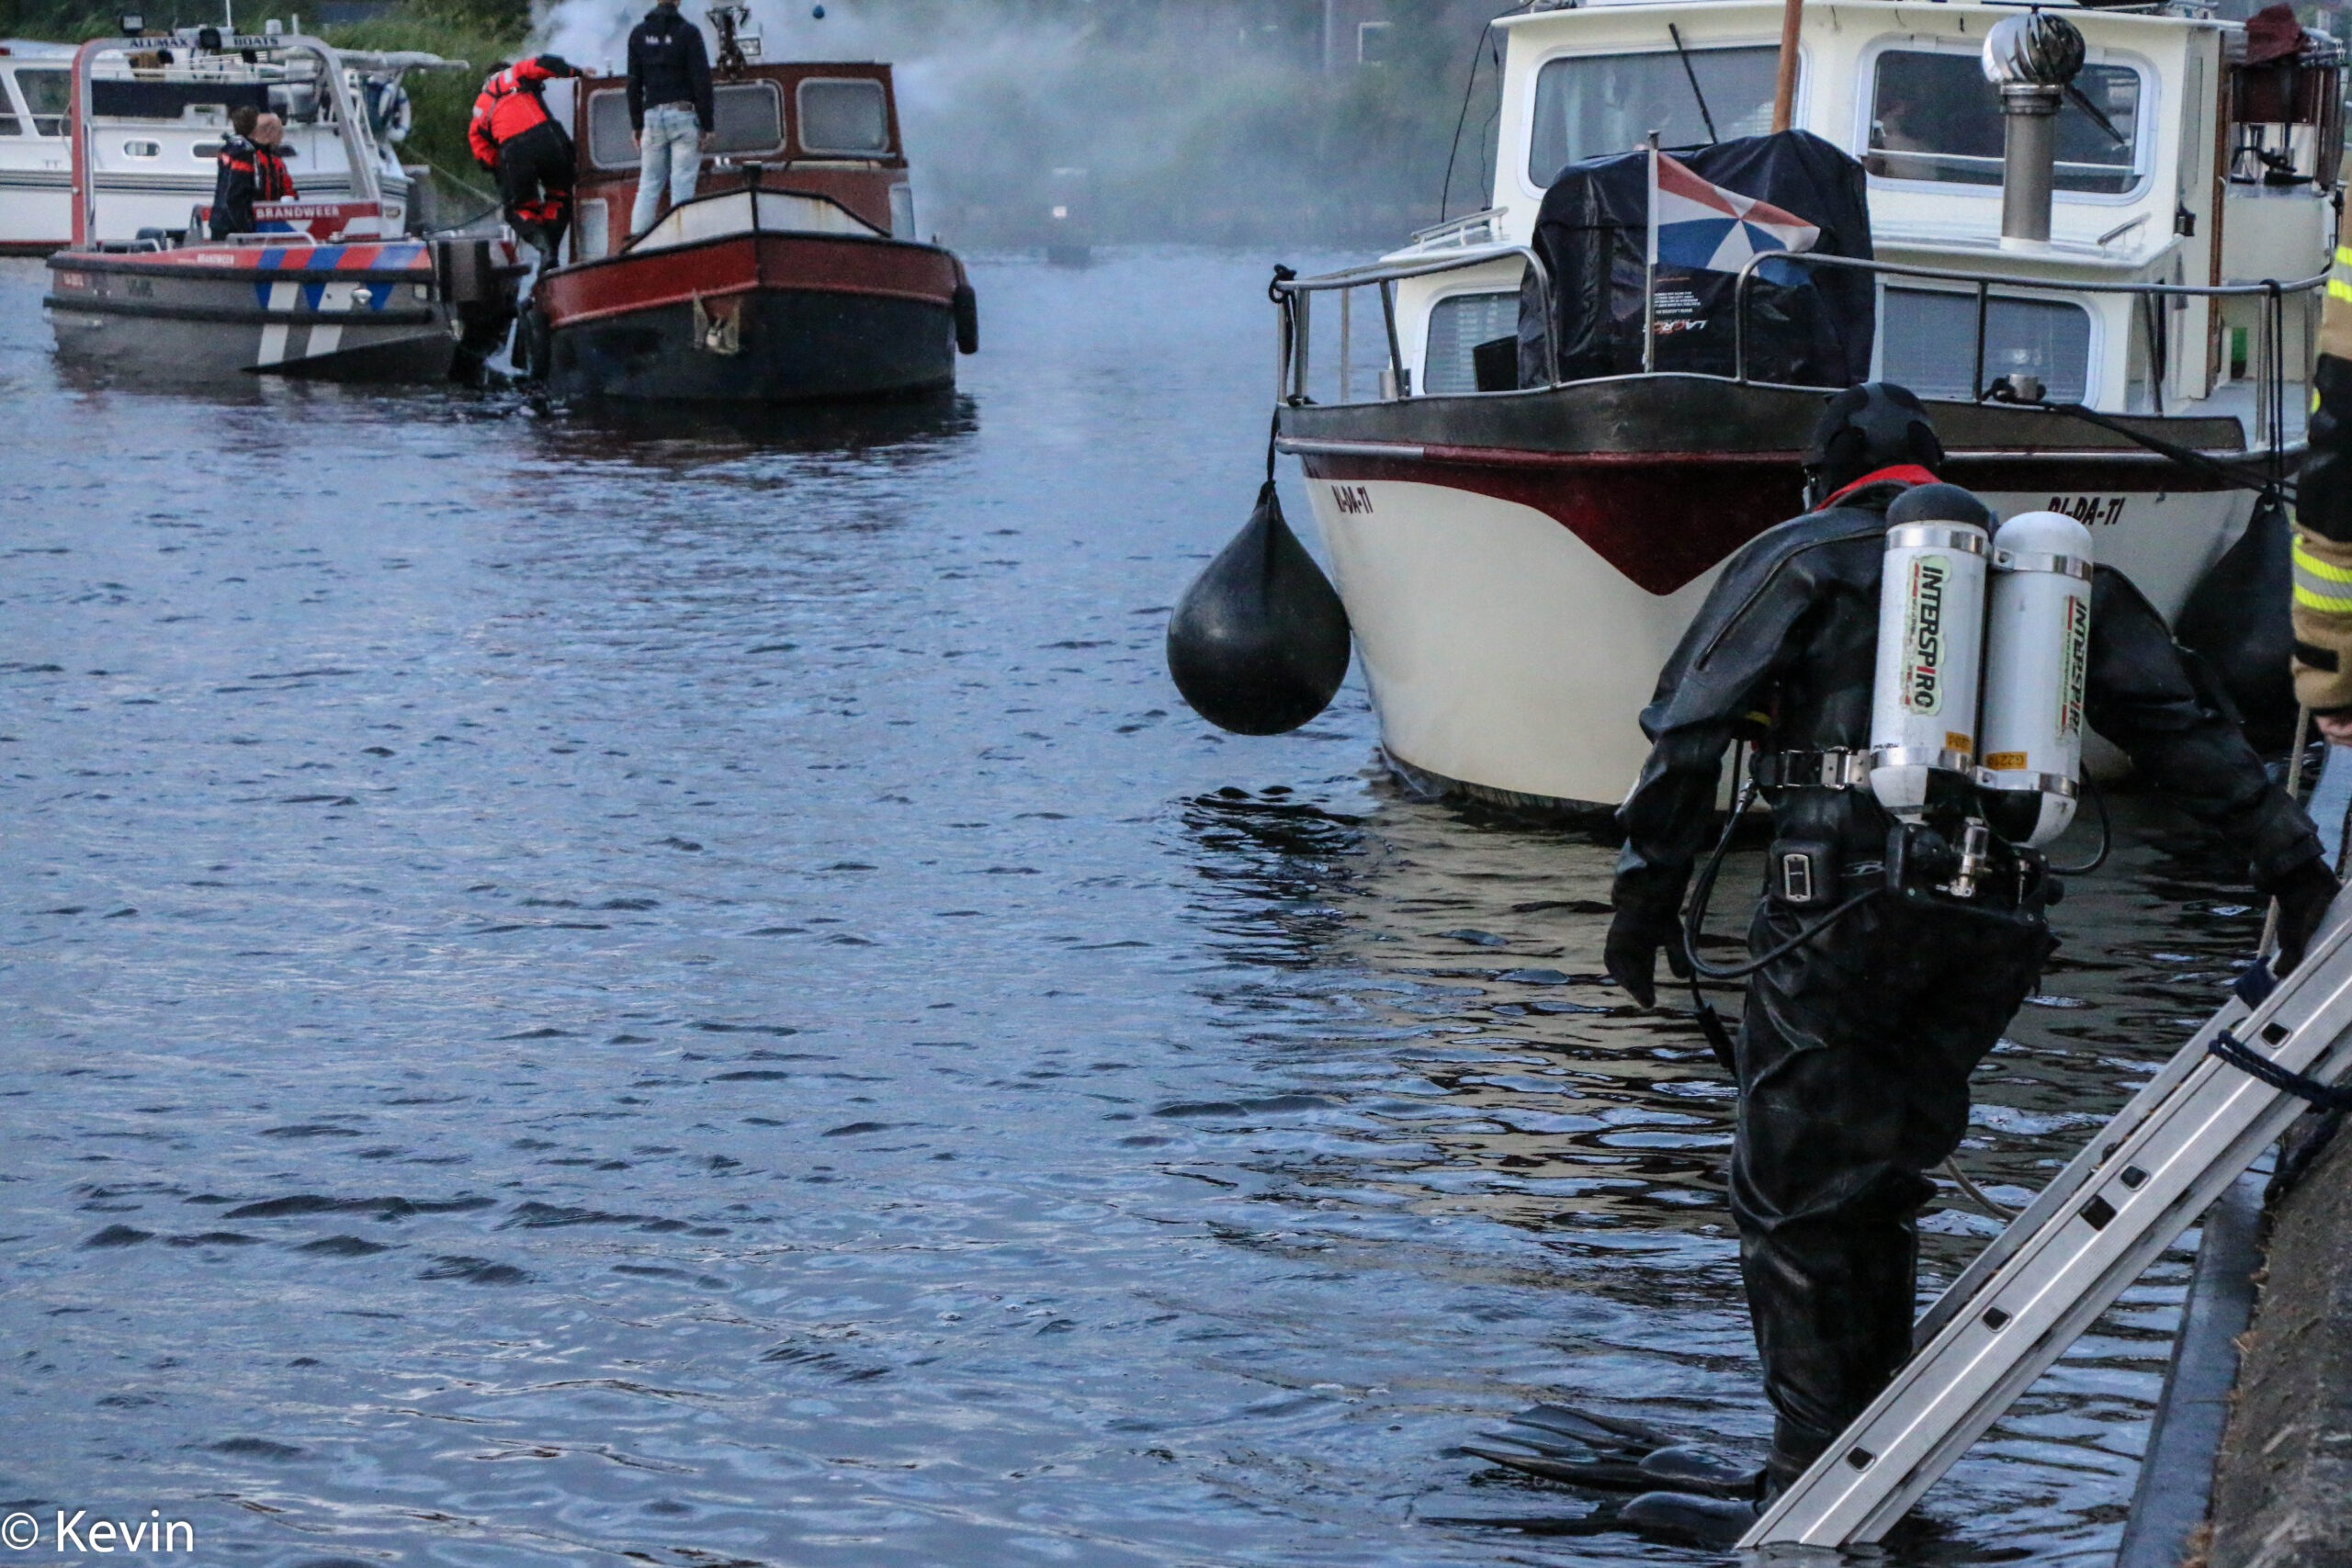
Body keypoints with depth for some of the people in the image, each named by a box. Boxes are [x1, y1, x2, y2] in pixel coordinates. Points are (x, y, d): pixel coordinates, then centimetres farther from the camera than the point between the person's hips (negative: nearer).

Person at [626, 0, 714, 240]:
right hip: (684, 114, -3)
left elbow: (634, 83, 7)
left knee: (649, 184, 7)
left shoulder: (638, 33, 6)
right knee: (682, 184, -3)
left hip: (652, 115, 3)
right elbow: (702, 80, -8)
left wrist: (636, 125, 13)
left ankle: (635, 241, -2)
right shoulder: (688, 32, -6)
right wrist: (706, 126, -5)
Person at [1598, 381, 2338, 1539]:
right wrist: (2294, 870, 16)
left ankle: (1809, 1485, -4)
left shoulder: (1802, 556, 10)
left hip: (1846, 907, -5)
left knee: (1792, 1196, -1)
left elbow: (1691, 724, 0)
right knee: (1880, 1184, 17)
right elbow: (2189, 730, 17)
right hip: (2000, 925, 5)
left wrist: (1649, 883, 2)